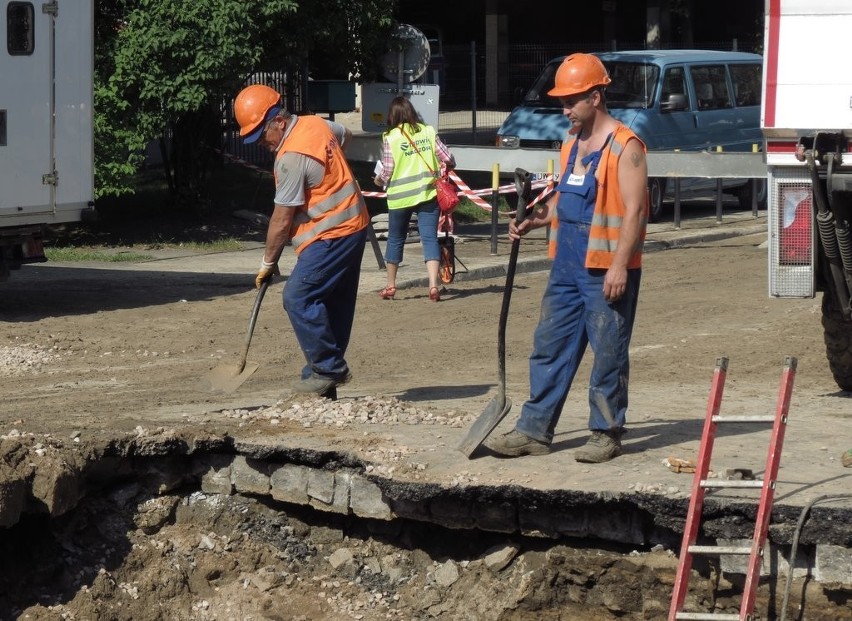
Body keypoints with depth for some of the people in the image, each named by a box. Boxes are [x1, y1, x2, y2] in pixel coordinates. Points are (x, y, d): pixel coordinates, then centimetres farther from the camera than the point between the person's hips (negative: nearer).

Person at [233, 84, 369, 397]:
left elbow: (282, 220, -16)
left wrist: (268, 261, -5)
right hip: (353, 225, 10)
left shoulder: (291, 157, -22)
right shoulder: (316, 123, 6)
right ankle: (327, 375, 16)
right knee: (335, 303, 11)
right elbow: (345, 134, 32)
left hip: (330, 235, -10)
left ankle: (328, 368, -9)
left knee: (298, 297, -13)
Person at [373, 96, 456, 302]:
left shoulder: (390, 137, -5)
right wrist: (442, 168, 22)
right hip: (428, 193, 1)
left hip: (400, 196, -1)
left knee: (395, 240, 14)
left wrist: (379, 179, 15)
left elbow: (388, 171, -7)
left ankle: (390, 285, 25)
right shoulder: (428, 131, 3)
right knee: (430, 237, 0)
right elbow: (448, 159, 0)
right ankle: (433, 285, -15)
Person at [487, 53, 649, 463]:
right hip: (567, 266, 8)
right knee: (549, 348, 9)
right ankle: (534, 430, 14)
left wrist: (619, 265, -23)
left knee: (608, 353, 0)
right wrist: (534, 221, 8)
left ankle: (607, 434, 10)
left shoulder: (624, 147, -12)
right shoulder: (571, 144, 14)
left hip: (605, 271, -8)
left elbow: (634, 210, -17)